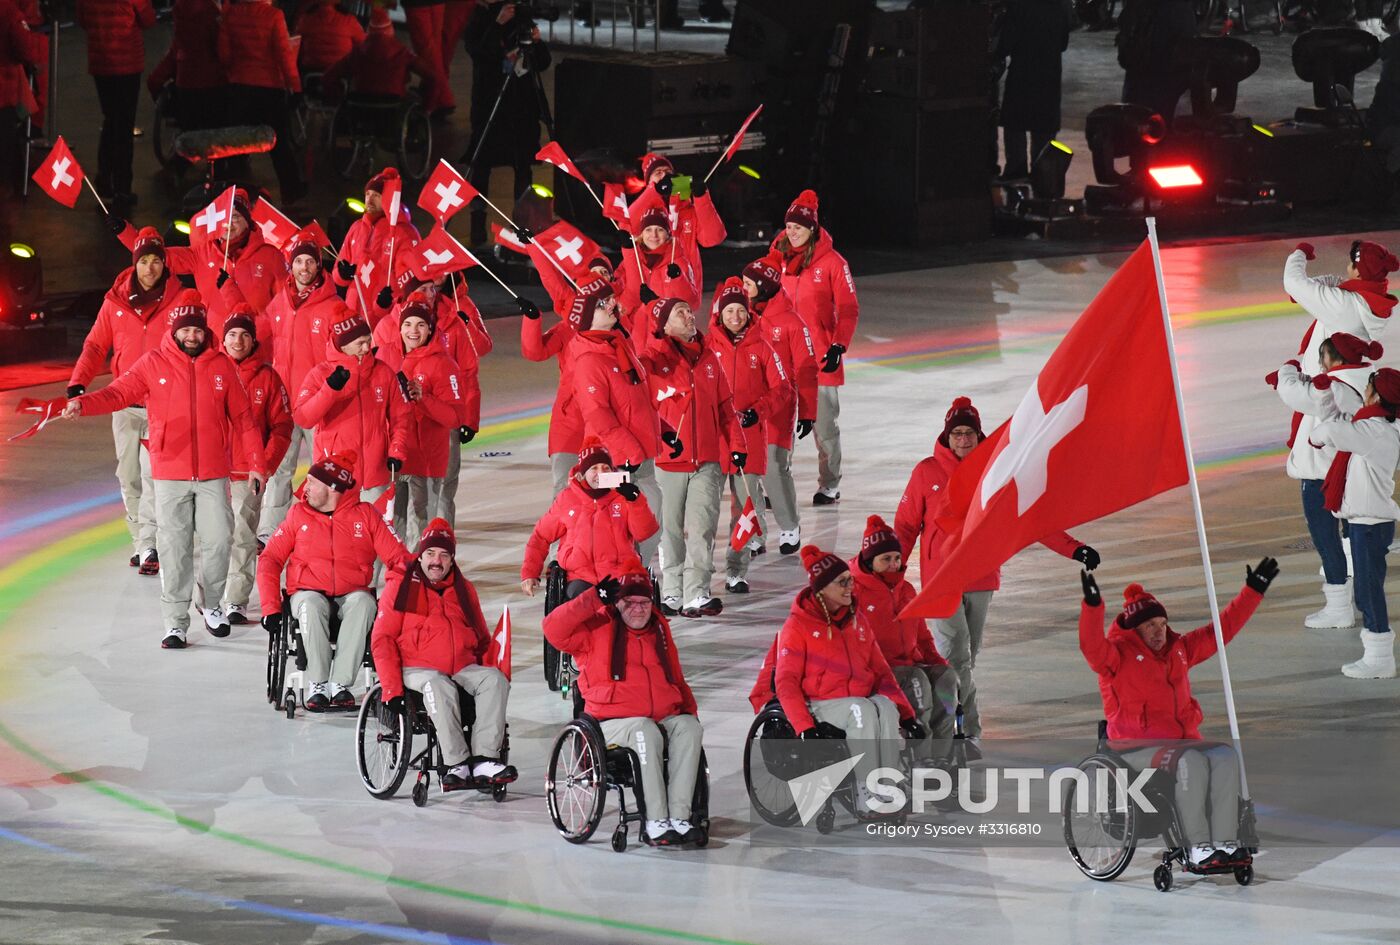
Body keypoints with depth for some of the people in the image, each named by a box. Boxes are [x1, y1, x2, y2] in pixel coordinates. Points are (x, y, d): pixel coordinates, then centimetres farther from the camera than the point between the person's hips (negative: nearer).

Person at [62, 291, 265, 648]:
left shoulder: (221, 366, 4)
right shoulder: (154, 364, 0)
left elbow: (242, 418, 9)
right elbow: (118, 393, -10)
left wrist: (256, 464, 7)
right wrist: (83, 403, -29)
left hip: (214, 474, 1)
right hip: (170, 476, -1)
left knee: (218, 541, 2)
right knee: (174, 548, -1)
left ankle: (212, 605, 26)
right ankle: (175, 622, 5)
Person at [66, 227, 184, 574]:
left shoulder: (179, 300, -2)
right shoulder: (115, 301, 6)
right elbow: (96, 345, 9)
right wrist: (78, 382, -3)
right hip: (125, 402, 4)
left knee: (153, 474, -14)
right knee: (129, 477, 7)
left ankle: (151, 546, -15)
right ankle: (141, 542, 16)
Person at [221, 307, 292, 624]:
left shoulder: (267, 377, 1)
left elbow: (281, 427, 3)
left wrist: (266, 466, -7)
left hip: (249, 473, 0)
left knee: (243, 537, 0)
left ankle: (236, 601, 5)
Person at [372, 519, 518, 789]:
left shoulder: (463, 589, 20)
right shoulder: (401, 585, 6)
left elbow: (482, 639, 28)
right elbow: (382, 639, 0)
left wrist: (487, 673, 10)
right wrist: (392, 689, -11)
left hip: (463, 667, 4)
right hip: (418, 669, -4)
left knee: (496, 680, -25)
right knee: (438, 687, -37)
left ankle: (484, 760, -32)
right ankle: (457, 764, -39)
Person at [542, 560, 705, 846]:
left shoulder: (659, 629, 21)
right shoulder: (597, 628, 4)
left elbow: (676, 679, 30)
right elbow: (555, 629, -12)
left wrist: (689, 709, 13)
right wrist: (595, 600, -13)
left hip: (664, 717, 5)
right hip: (613, 723, -5)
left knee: (689, 727, -26)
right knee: (646, 732, -37)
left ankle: (679, 817, -30)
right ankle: (656, 822, -37)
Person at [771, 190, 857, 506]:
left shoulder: (832, 262, -6)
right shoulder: (778, 259, 6)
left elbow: (848, 310, -5)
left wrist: (839, 346, -13)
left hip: (821, 357, -3)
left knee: (824, 423, 7)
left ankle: (829, 485, 17)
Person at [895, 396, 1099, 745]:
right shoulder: (927, 473, -2)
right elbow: (906, 526, 3)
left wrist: (1073, 548, -6)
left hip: (981, 580, 3)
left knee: (967, 659, 8)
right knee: (956, 655, -12)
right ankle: (968, 731, -10)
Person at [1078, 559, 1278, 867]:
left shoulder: (1179, 649, 19)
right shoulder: (1118, 654, 1)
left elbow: (1222, 629, 24)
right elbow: (1092, 647, -21)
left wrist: (1253, 591, 21)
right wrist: (1093, 605, -37)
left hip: (1183, 740, 6)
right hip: (1136, 746, -6)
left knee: (1225, 757, -23)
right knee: (1191, 762, -34)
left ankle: (1225, 843, -27)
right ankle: (1199, 849, -34)